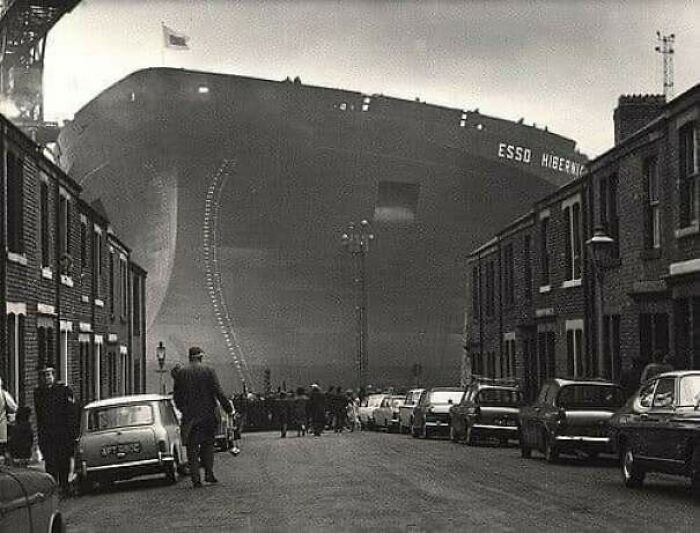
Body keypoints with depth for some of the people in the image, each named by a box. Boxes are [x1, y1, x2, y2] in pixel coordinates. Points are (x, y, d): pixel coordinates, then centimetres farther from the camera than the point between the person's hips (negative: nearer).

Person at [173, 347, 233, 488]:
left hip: (189, 416, 1)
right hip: (207, 414, -1)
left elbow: (176, 395, 6)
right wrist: (228, 409, -2)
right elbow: (218, 393, -8)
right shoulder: (209, 371, -3)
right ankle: (209, 473, 5)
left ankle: (196, 478, 0)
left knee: (192, 448, 4)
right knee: (208, 444, 13)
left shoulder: (181, 373, 3)